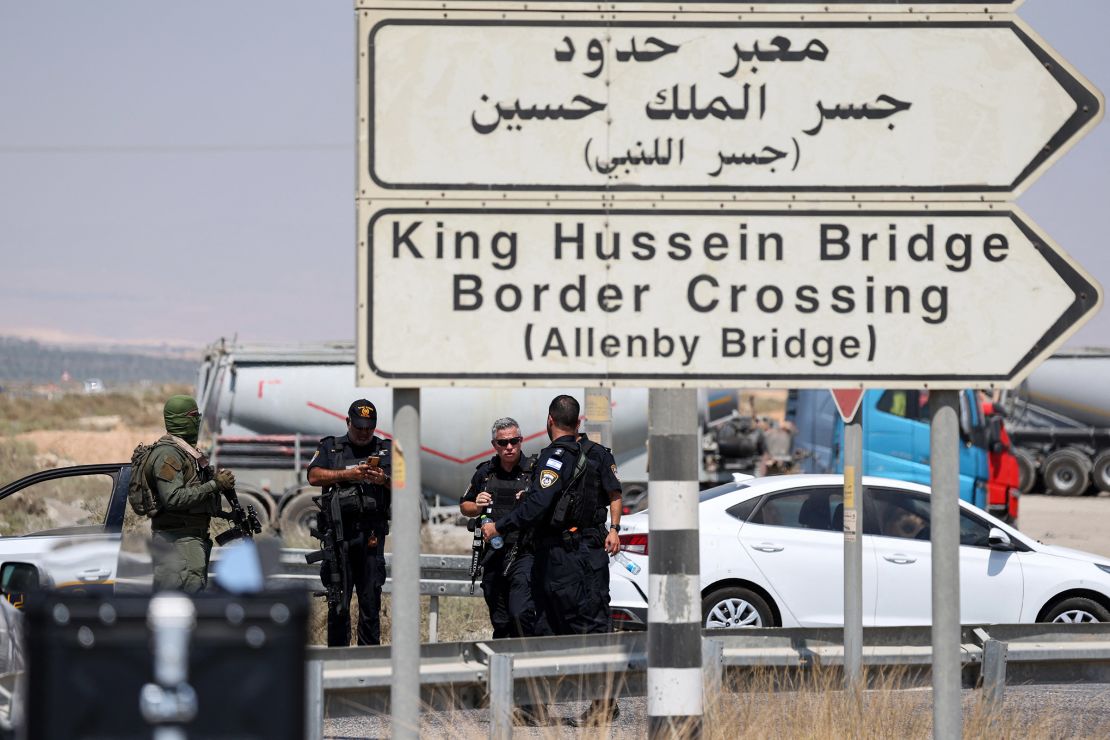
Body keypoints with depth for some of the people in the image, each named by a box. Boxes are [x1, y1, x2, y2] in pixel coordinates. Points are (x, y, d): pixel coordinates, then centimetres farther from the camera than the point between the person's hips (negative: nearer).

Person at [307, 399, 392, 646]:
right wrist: (347, 474, -11)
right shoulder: (330, 447, 14)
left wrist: (384, 480, -11)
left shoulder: (386, 450, 16)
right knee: (338, 602, -1)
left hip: (371, 535, 1)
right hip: (338, 531, -1)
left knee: (371, 601, -1)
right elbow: (314, 476, -1)